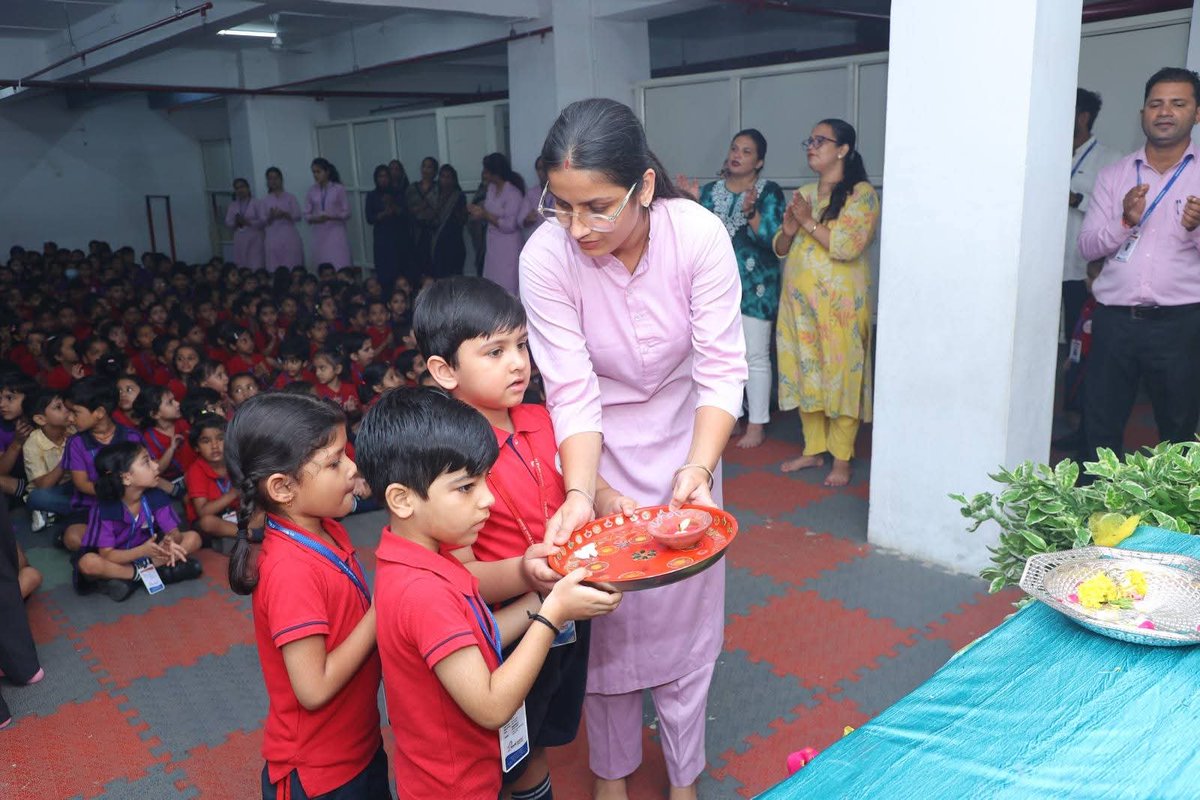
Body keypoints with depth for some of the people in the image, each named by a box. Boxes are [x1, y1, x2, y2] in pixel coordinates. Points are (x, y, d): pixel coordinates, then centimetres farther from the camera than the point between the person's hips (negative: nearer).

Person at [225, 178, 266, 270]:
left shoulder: (256, 203, 1)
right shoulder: (233, 205, 14)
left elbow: (263, 221, -6)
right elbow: (227, 223, 10)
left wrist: (248, 222, -17)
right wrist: (235, 223, -10)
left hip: (254, 239, -4)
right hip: (240, 240, 4)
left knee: (256, 268, -11)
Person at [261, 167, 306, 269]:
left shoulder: (290, 197, 9)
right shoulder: (264, 201, 12)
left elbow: (297, 216, 0)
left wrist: (284, 214, -17)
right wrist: (271, 217, -15)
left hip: (290, 237, -1)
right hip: (272, 239, 1)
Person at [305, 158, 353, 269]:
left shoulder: (339, 189, -2)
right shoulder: (311, 190, 7)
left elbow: (346, 213, -3)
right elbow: (306, 214, 7)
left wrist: (330, 216, -18)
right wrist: (314, 218, -15)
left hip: (336, 232, -3)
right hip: (319, 234, 3)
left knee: (340, 267, -7)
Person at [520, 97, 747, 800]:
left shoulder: (700, 235, -24)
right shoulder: (547, 255, -25)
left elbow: (722, 371, -22)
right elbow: (573, 392, -24)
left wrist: (698, 469, -36)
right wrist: (579, 493, -37)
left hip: (685, 437, 1)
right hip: (598, 446, 0)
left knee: (685, 612, 11)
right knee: (604, 614, 9)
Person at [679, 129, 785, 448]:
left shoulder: (770, 192, -4)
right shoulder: (711, 190, 9)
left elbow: (774, 239, -15)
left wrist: (751, 212, -28)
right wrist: (693, 202, -9)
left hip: (754, 287, -4)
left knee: (755, 356, 0)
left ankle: (756, 425, 9)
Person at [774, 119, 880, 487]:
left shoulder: (861, 193, -6)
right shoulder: (802, 194, 13)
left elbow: (847, 246, -19)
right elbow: (780, 248, 13)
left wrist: (809, 222, -17)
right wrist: (788, 230, -7)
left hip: (839, 303, -6)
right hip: (799, 299, 6)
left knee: (840, 375, -1)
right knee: (804, 374, 10)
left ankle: (842, 459, 10)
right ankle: (813, 450, 23)